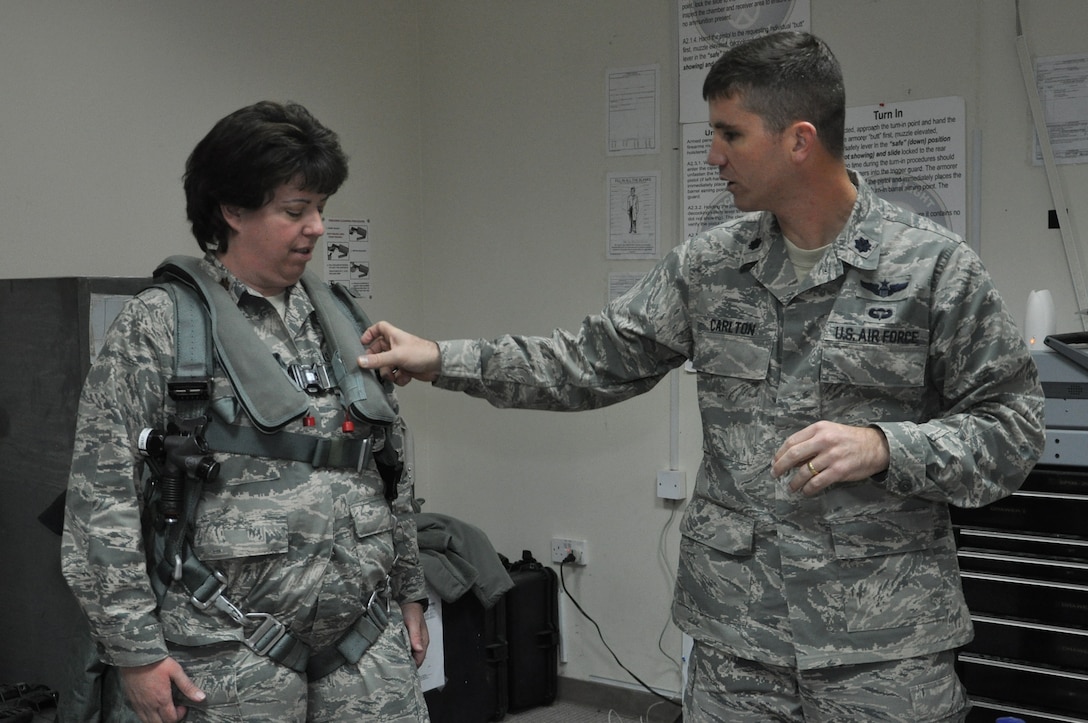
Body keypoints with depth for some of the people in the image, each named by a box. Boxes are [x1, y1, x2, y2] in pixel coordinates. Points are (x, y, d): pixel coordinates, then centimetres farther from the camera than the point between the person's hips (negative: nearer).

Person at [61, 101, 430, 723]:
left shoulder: (338, 318, 11)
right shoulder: (158, 325, -5)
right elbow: (103, 499, -8)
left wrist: (408, 593, 18)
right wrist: (135, 650, -10)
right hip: (231, 656, -4)